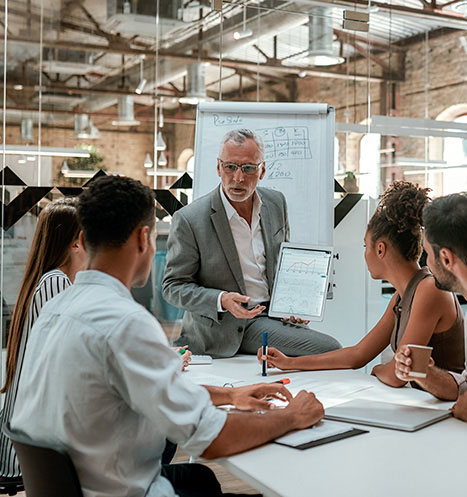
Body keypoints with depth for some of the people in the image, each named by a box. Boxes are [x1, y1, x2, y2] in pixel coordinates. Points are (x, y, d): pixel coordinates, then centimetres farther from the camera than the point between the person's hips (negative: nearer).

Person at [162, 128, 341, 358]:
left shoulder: (276, 202, 4)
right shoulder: (189, 220, -14)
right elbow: (173, 286, -8)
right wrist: (221, 301, -24)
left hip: (269, 315, 6)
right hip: (220, 327, -6)